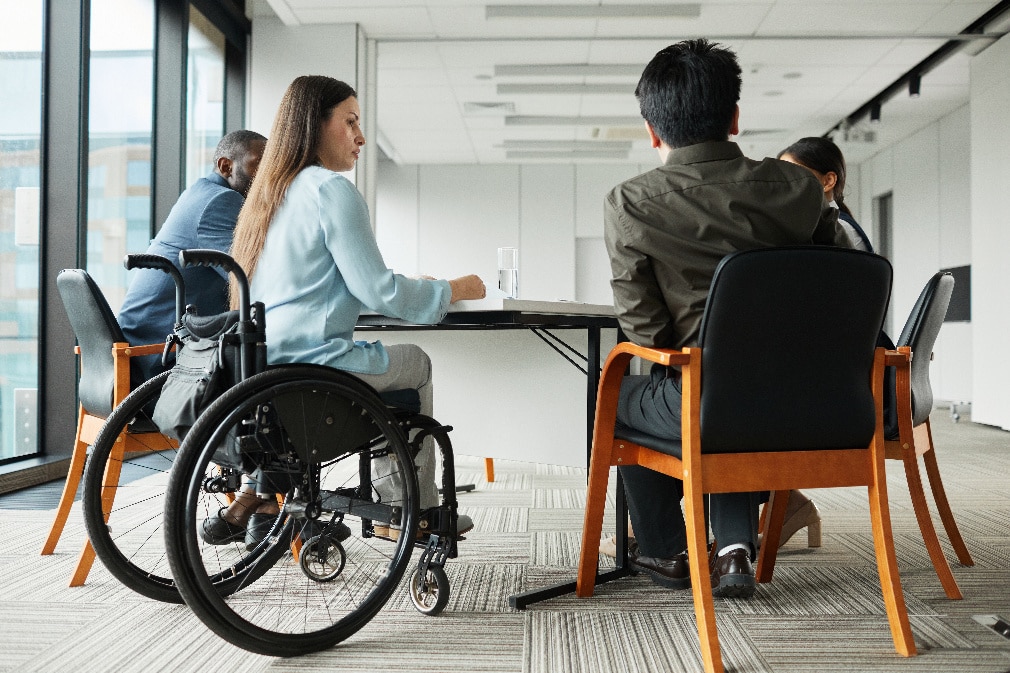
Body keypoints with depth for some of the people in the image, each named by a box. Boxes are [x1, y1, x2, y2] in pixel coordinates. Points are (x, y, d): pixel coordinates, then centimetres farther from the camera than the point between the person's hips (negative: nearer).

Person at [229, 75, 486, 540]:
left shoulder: (271, 192, 17)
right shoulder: (332, 190, -11)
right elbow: (378, 292, -14)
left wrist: (425, 291, 26)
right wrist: (452, 291, 2)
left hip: (260, 363, 9)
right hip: (311, 365, -9)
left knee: (390, 359, 27)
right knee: (416, 364, 16)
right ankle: (414, 509, 26)